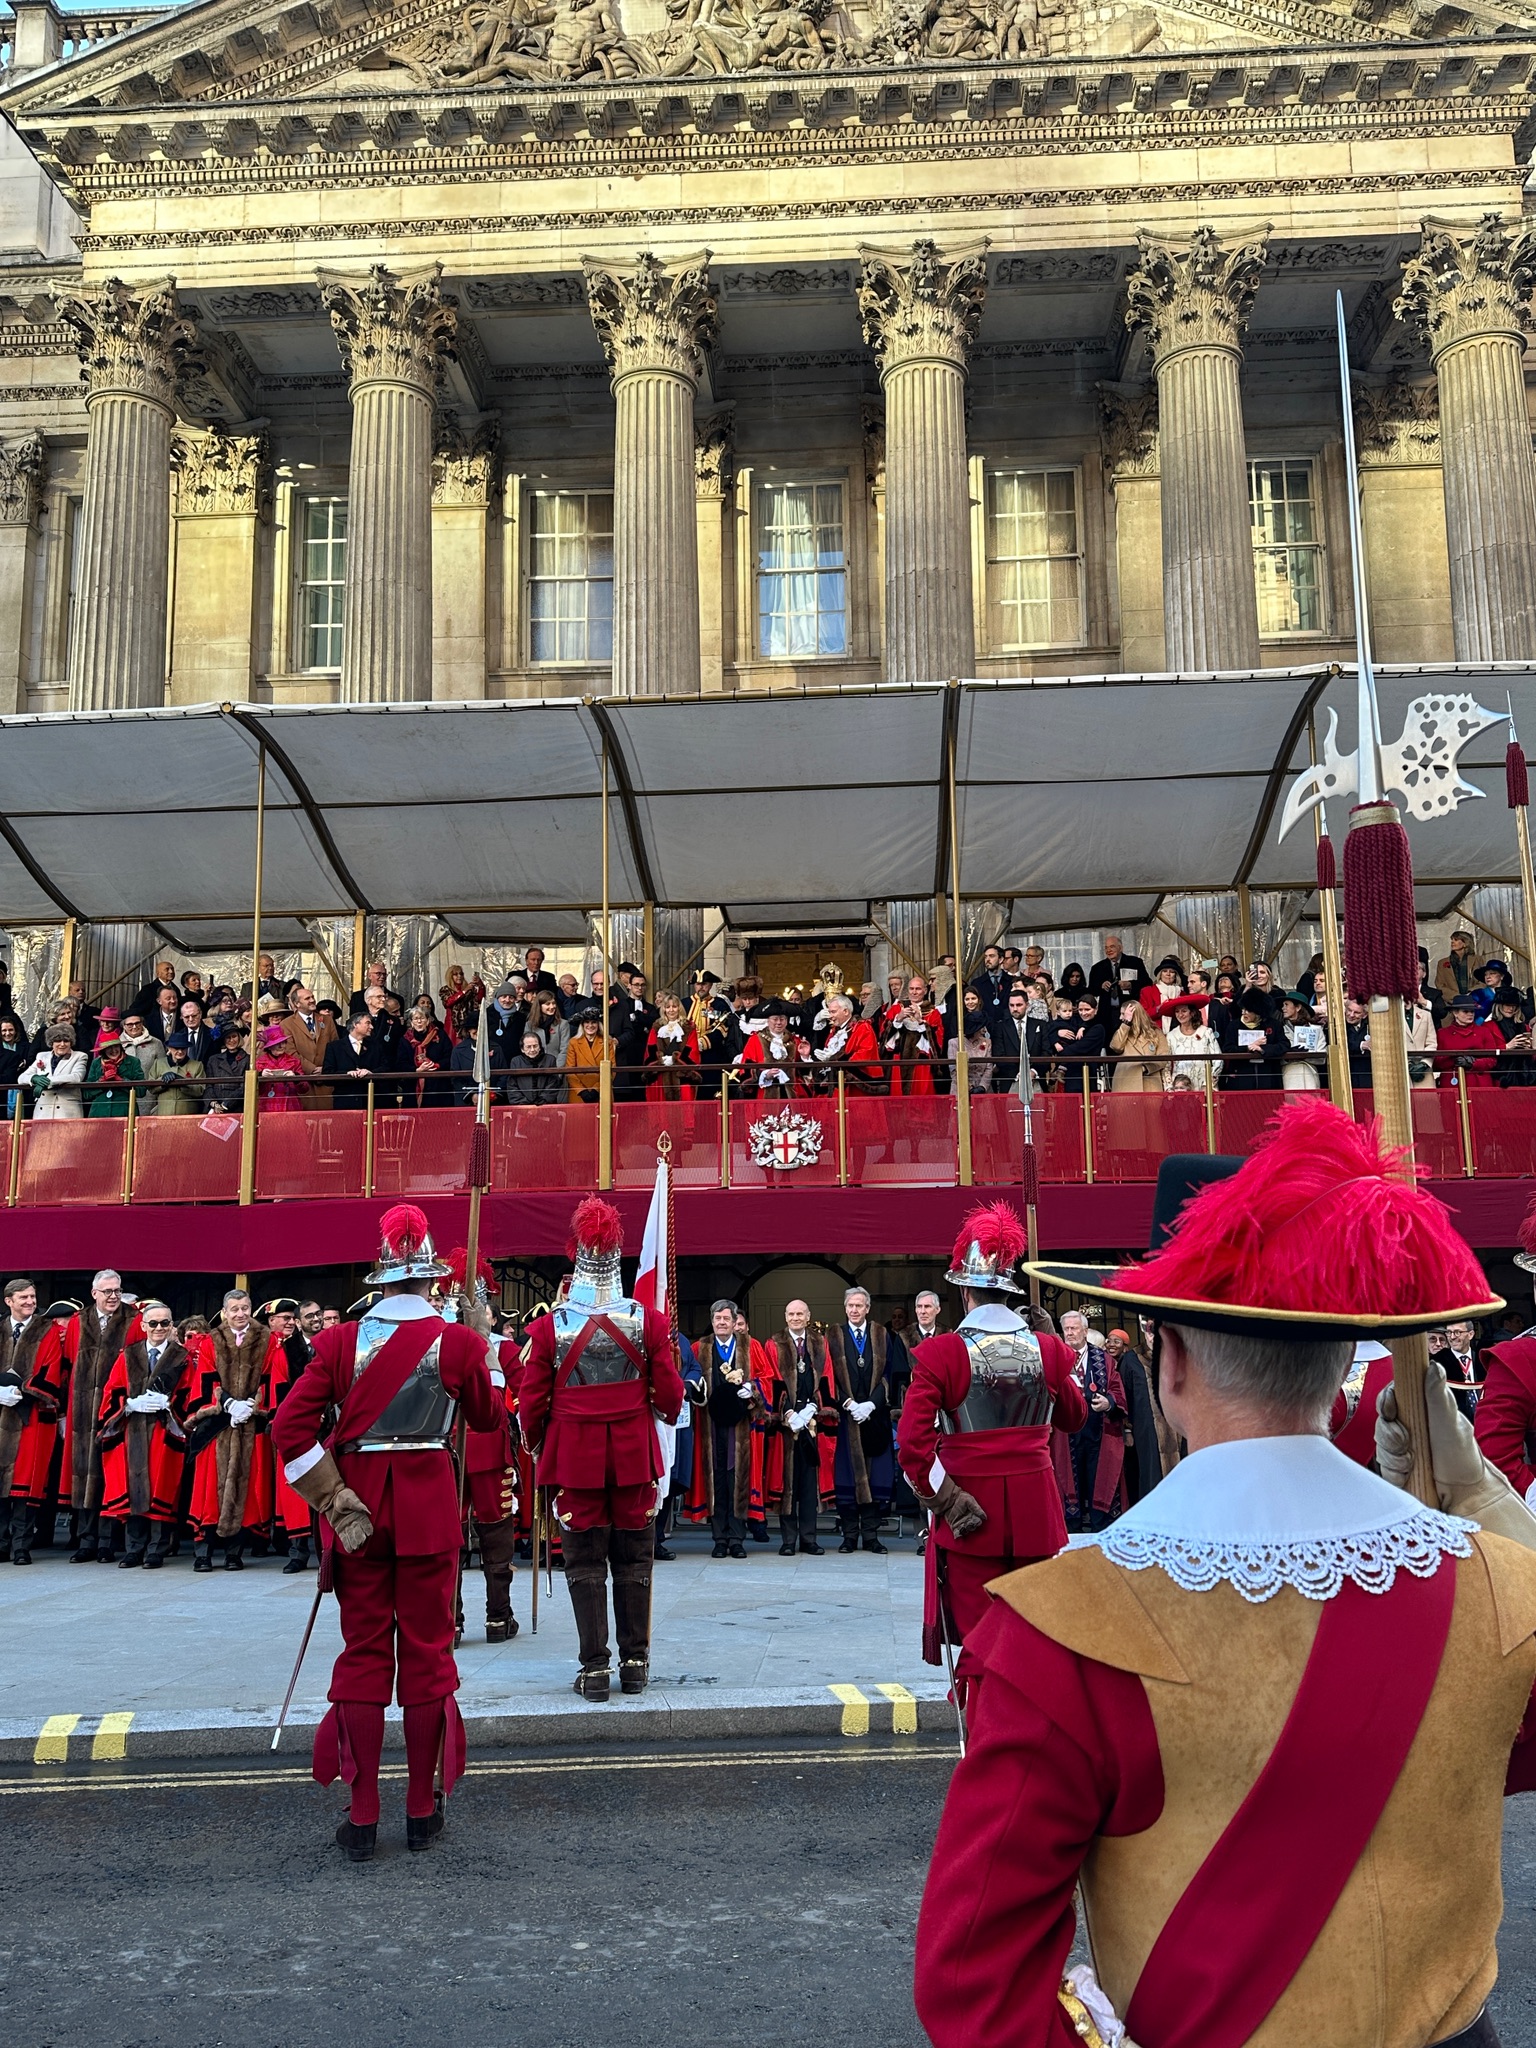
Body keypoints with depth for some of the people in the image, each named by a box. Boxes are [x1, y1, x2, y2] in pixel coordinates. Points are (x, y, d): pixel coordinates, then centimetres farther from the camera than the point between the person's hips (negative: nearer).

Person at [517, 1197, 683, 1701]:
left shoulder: (550, 1327, -7)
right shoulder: (646, 1321, -6)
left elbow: (532, 1401, -2)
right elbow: (670, 1394, -1)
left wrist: (535, 1446, 15)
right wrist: (667, 1412, 21)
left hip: (575, 1455, -1)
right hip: (633, 1454, 1)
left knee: (585, 1564, 6)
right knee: (633, 1562, 10)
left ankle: (595, 1668, 6)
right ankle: (635, 1663, 15)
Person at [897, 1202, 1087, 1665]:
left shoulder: (941, 1353, -11)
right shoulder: (1047, 1348, -1)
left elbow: (913, 1445, -18)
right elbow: (1074, 1418, 18)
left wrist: (944, 1499, -7)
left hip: (969, 1515, -3)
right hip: (1035, 1507, 3)